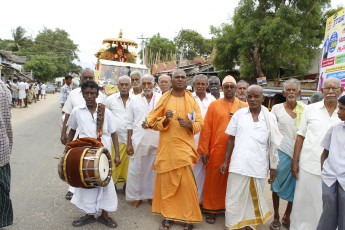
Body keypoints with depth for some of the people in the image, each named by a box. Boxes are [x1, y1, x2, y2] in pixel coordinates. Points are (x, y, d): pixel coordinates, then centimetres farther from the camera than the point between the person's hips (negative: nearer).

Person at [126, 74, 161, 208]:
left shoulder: (161, 99, 4)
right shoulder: (134, 100, 6)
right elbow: (130, 123, 8)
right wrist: (129, 143, 3)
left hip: (156, 141, 0)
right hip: (138, 140, 0)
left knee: (154, 169, 9)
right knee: (136, 169, 5)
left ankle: (152, 195, 26)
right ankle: (137, 197, 22)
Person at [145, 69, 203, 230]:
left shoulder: (192, 100, 7)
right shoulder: (164, 99, 7)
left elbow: (199, 123, 6)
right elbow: (153, 122, 5)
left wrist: (189, 125, -14)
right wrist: (166, 120, -15)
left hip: (185, 146, 0)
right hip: (167, 146, 1)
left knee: (187, 182, -2)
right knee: (166, 181, 4)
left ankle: (189, 217, 15)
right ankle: (168, 216, 20)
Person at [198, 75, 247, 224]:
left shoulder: (244, 107, 6)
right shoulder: (214, 105, 4)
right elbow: (206, 128, 1)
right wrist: (203, 150, -3)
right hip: (217, 151, -1)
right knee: (214, 180, 6)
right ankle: (211, 210, 22)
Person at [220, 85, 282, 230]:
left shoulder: (270, 118, 3)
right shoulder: (239, 114, 3)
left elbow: (273, 145, 6)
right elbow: (231, 139, 7)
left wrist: (273, 168, 4)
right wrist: (225, 161, 4)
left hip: (258, 167, 0)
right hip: (238, 165, 0)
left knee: (254, 198, 14)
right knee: (235, 198, 6)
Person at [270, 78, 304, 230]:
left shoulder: (304, 109, 4)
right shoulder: (277, 108, 0)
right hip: (281, 152, -2)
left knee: (295, 186, 9)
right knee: (277, 185, 7)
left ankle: (287, 217, 29)